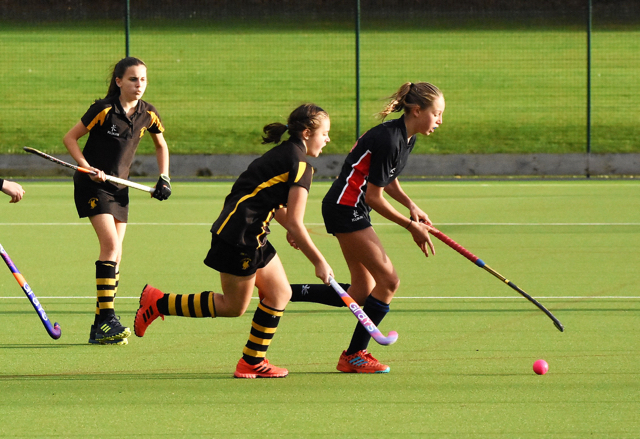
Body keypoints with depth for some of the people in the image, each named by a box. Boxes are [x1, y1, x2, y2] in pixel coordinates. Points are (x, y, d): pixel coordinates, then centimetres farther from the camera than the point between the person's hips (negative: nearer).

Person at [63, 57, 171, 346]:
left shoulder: (148, 114, 1)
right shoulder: (104, 110, -15)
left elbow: (161, 145, 19)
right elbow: (70, 138, -8)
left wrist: (164, 178, 8)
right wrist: (88, 168, -19)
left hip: (119, 187, 6)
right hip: (92, 185, -6)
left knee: (114, 253, 3)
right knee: (111, 246, -20)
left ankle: (101, 327, 7)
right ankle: (106, 318, -21)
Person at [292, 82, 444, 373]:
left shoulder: (406, 138, 7)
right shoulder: (388, 140, -23)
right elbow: (374, 197, -20)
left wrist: (410, 204, 3)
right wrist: (410, 226, -13)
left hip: (354, 210, 10)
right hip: (346, 207, -10)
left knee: (361, 294, 8)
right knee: (388, 280, -9)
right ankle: (353, 356, 0)